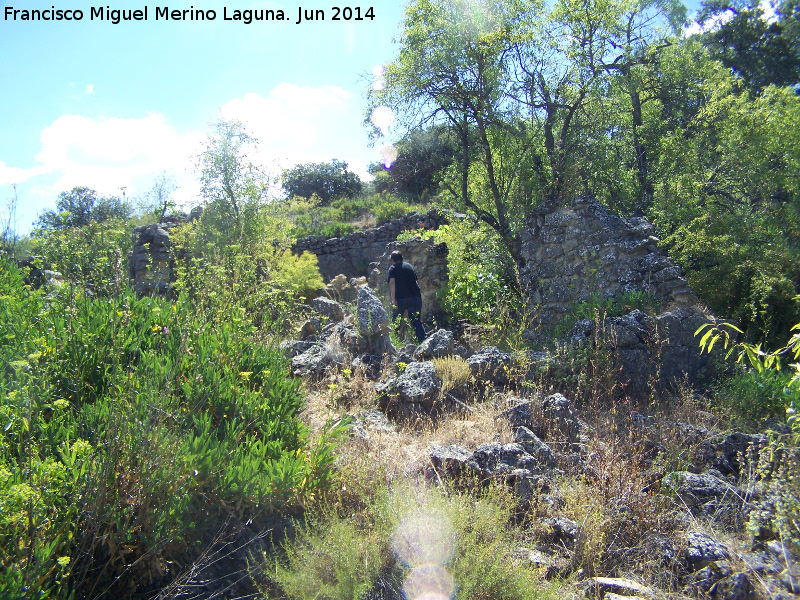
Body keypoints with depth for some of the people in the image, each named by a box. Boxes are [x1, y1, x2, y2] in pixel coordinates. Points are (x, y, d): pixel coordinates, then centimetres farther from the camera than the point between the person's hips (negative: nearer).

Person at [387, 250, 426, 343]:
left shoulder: (392, 268, 5)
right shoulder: (409, 266, 20)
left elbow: (392, 282, -10)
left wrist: (393, 299, -17)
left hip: (400, 298, -4)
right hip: (415, 296, 4)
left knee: (396, 322, 8)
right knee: (416, 321, 6)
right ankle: (423, 341, -5)